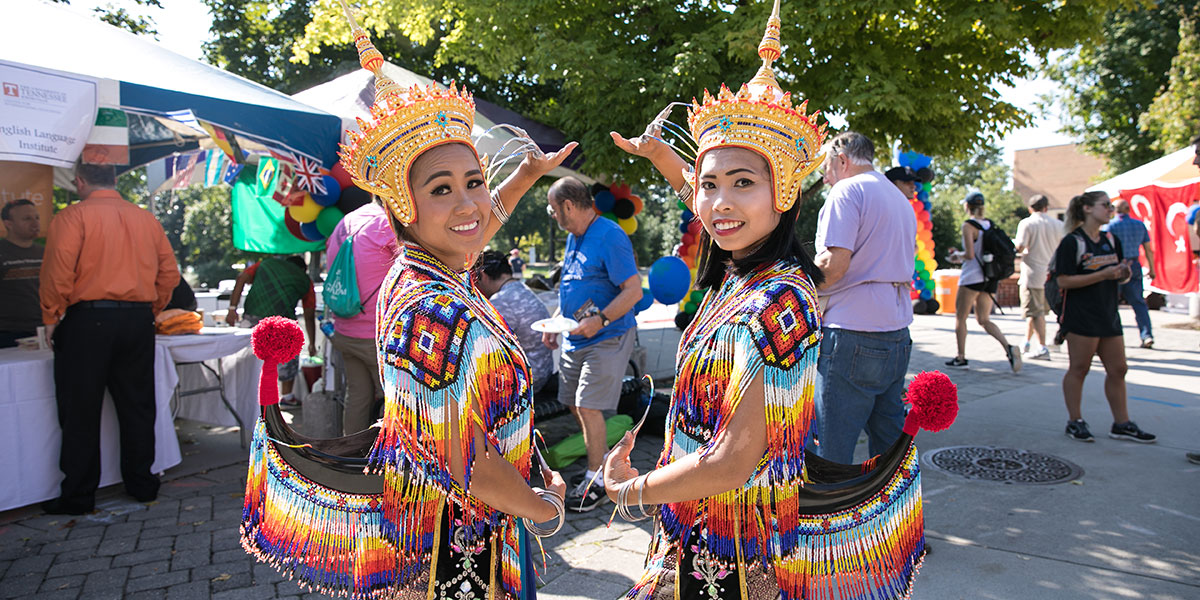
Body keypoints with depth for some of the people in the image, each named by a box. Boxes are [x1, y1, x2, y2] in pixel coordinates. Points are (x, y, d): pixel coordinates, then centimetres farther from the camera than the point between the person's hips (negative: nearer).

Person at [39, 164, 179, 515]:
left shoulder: (72, 217, -5)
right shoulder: (146, 219, 9)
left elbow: (58, 272, -13)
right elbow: (169, 272, 10)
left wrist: (51, 318, -2)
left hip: (87, 319, -4)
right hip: (139, 321, 4)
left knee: (80, 411, 5)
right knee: (137, 406, 13)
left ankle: (78, 496, 11)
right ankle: (141, 484, 21)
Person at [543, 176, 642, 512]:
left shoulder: (610, 237, -17)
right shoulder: (573, 237, 12)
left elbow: (634, 291, -21)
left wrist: (600, 319, -29)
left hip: (607, 338, -9)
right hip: (575, 338, 9)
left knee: (588, 407, -9)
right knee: (574, 404, 13)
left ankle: (596, 483, 5)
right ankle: (603, 460, 32)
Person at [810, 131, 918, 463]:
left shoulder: (847, 190, -6)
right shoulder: (901, 199, 21)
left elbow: (834, 263, -18)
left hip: (853, 336, -9)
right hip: (898, 336, 9)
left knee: (831, 450, -3)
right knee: (888, 448, 14)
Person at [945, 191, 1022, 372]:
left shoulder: (968, 225, -10)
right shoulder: (990, 225, 10)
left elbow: (970, 255, -17)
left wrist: (957, 255, 4)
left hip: (972, 277, -7)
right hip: (990, 278, 7)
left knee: (960, 317, 6)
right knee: (983, 320, 11)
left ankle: (961, 358, 10)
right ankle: (1008, 347, -10)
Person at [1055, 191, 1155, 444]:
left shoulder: (1112, 240, 14)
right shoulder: (1072, 242, -10)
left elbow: (1116, 276, 22)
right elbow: (1064, 281, -17)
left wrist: (1125, 274, -2)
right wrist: (1103, 274, -21)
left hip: (1108, 315, 8)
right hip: (1081, 316, -8)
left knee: (1118, 369, 10)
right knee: (1079, 368, 0)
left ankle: (1122, 424, 19)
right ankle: (1075, 422, 11)